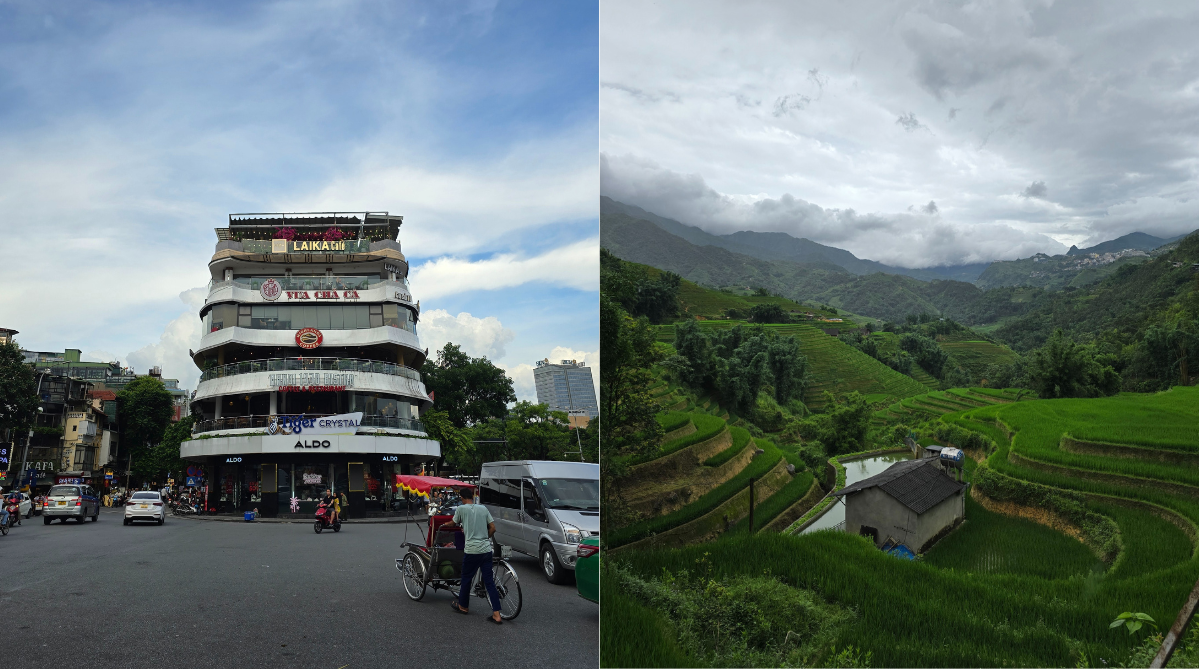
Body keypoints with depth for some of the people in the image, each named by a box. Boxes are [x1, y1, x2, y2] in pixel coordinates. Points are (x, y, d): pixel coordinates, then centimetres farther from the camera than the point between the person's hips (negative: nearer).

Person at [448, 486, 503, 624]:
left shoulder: (461, 509, 0)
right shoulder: (483, 508, 11)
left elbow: (453, 523, 18)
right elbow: (493, 528, 9)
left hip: (472, 550, -4)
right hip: (486, 549, 4)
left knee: (466, 578, 16)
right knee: (489, 581, 5)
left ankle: (463, 606, 34)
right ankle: (496, 615, 0)